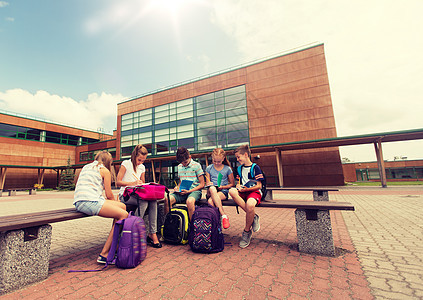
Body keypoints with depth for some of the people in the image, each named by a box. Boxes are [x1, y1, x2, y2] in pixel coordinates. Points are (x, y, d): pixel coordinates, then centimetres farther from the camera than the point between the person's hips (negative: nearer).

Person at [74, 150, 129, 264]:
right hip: (90, 201, -9)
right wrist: (114, 203, 25)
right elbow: (109, 195, 3)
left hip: (79, 202, 9)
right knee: (124, 215, -15)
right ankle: (104, 254, -14)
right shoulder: (104, 170, 4)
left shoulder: (86, 167, 27)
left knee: (122, 206, 9)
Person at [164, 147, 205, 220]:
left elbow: (202, 184, -4)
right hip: (182, 192, 5)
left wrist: (189, 191, -14)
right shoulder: (179, 167, 15)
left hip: (194, 190, -5)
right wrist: (177, 187, 4)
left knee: (190, 201, -39)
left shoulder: (196, 165, -3)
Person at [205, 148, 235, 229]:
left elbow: (232, 183, 8)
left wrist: (223, 187, -8)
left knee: (211, 201, -34)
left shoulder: (227, 169, 4)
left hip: (223, 191, -2)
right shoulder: (209, 168, 10)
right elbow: (207, 184, 11)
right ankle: (224, 215, -35)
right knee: (212, 188, -36)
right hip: (211, 191, 3)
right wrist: (209, 185, -13)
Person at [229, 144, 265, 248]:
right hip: (243, 192, 6)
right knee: (232, 191, -30)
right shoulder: (240, 168, 17)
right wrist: (238, 186, -1)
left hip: (254, 191, -5)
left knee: (250, 204, -39)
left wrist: (246, 189, -18)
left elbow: (258, 186, -7)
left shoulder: (255, 168, -3)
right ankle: (253, 217, -20)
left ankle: (247, 231, -10)